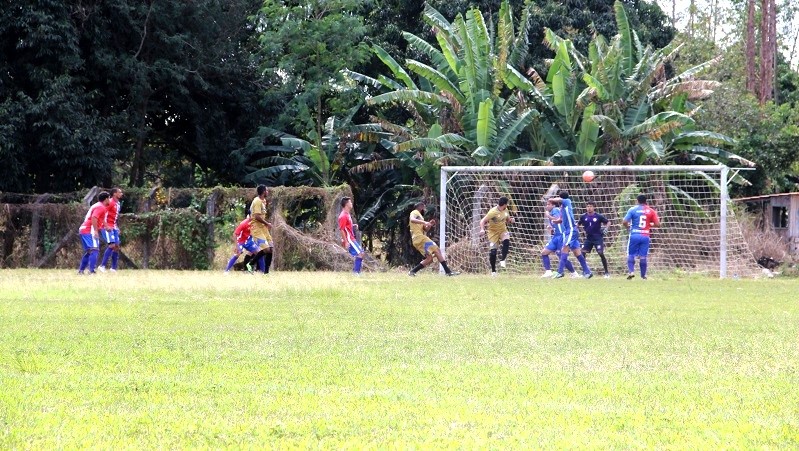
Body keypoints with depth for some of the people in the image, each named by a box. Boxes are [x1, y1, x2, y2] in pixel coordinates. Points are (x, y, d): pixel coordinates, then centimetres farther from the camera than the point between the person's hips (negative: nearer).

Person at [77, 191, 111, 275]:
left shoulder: (96, 205, 22)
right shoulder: (101, 207, -8)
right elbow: (94, 218, -22)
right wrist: (96, 231, -24)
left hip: (83, 230, 10)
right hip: (90, 230, -10)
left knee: (88, 251, 17)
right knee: (94, 250, -14)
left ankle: (81, 270, 17)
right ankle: (91, 270, -22)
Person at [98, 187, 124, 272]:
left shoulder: (118, 204, 16)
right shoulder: (110, 202, -12)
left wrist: (117, 227, 18)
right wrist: (106, 226, -25)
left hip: (114, 227, 9)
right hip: (108, 227, -9)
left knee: (117, 246, 6)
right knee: (112, 245, -18)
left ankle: (114, 268, 10)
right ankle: (102, 266, -17)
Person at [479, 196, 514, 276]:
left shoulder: (505, 210, -1)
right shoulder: (493, 212, -21)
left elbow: (508, 220, 16)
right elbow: (482, 221, -23)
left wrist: (510, 220, -8)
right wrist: (482, 229, -42)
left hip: (503, 230, 4)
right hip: (493, 232, -4)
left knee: (506, 241, -30)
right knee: (492, 251, -9)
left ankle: (502, 259, -20)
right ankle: (493, 271, 8)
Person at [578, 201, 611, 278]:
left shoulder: (598, 216, -7)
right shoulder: (584, 217, 2)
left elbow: (608, 222, 2)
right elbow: (578, 224, 18)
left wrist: (606, 229, -12)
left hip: (598, 238, -4)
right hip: (588, 238, 4)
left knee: (601, 254, -10)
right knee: (583, 253, -7)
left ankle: (607, 272, -1)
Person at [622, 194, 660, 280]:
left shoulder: (632, 210, -2)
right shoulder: (651, 211, 3)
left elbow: (625, 222, -8)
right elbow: (657, 224, 0)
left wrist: (628, 226, 14)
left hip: (634, 235, -2)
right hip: (645, 236, 2)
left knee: (631, 255, 7)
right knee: (643, 256, 8)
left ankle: (631, 271, -12)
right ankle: (643, 275, 9)